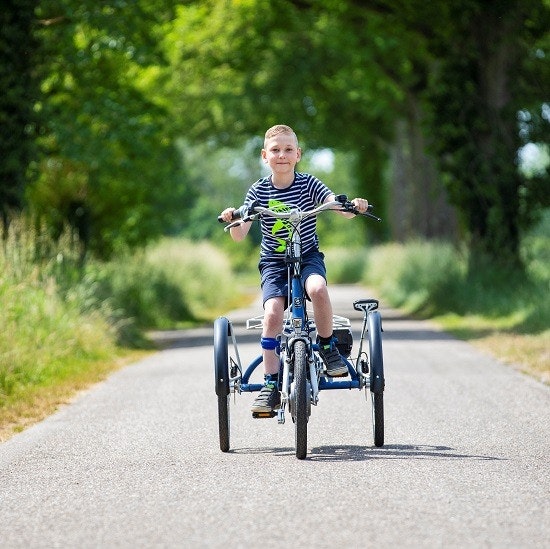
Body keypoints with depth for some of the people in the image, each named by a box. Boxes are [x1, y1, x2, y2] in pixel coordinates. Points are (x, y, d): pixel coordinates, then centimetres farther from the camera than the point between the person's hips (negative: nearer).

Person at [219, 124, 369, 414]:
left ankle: (327, 346, -8)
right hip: (273, 262, 0)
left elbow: (341, 209, -17)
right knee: (273, 312, -24)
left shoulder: (309, 184, -6)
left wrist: (353, 206, -39)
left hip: (308, 257, 0)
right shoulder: (258, 191, -5)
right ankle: (271, 384, -14)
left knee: (318, 288, -34)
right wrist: (231, 220, -33)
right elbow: (239, 235, -11)